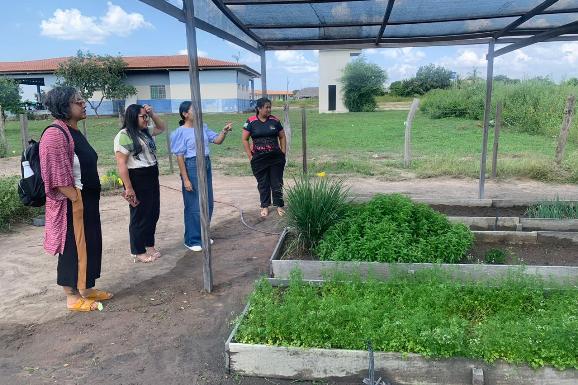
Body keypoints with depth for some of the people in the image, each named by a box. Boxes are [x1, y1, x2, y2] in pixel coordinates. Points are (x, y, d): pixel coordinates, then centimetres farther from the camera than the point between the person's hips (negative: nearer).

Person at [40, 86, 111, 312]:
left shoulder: (74, 132, 11)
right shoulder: (55, 135, -18)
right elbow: (58, 177, -22)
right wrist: (77, 201, -20)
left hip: (88, 200, 10)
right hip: (72, 204, -9)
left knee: (89, 244, 17)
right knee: (72, 248, 3)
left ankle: (86, 289, 32)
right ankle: (73, 298, 18)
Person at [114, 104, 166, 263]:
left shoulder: (145, 132, 10)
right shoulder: (124, 136, -15)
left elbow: (162, 127, 27)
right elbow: (121, 164, -18)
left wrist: (152, 114, 8)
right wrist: (128, 188, -21)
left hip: (152, 178, 8)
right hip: (137, 180, -8)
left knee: (153, 213, 15)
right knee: (140, 216, 2)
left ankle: (150, 245, 29)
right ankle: (138, 252, 15)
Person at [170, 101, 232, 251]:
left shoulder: (202, 127, 7)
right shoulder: (181, 132, -10)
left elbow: (217, 140, 9)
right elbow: (180, 157, -11)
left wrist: (224, 131, -11)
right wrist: (185, 179, -15)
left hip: (206, 165, 7)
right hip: (192, 167, -7)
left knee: (208, 204, 14)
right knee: (194, 206, 1)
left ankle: (202, 235, 31)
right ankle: (191, 240, 16)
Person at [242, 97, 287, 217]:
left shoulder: (275, 121, 1)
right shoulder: (251, 121, -4)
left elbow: (282, 137, 9)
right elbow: (245, 139, 0)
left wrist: (283, 153, 3)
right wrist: (250, 156, -4)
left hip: (276, 158, 1)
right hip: (259, 158, -1)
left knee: (277, 182, 6)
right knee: (263, 184, 10)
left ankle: (279, 205, 20)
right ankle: (265, 206, 23)